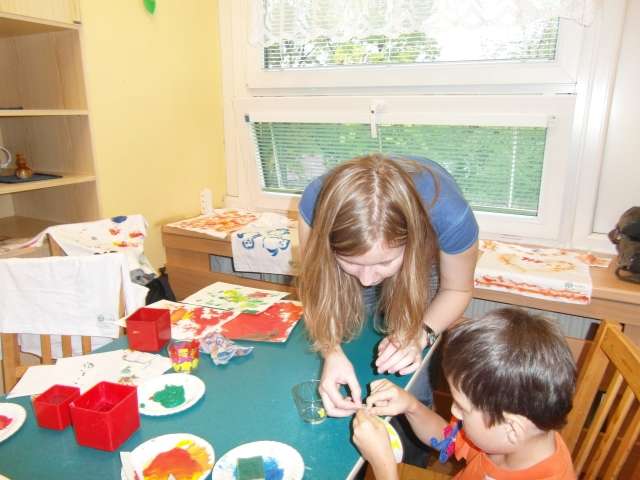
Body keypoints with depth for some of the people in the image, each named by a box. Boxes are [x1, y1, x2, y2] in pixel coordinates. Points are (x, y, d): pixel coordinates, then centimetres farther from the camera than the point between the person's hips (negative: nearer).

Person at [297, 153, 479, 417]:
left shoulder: (449, 215, -41)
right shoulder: (317, 203, -38)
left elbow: (456, 290, -19)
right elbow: (317, 293, -23)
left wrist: (420, 334, -36)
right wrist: (332, 352, -41)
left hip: (424, 261, -1)